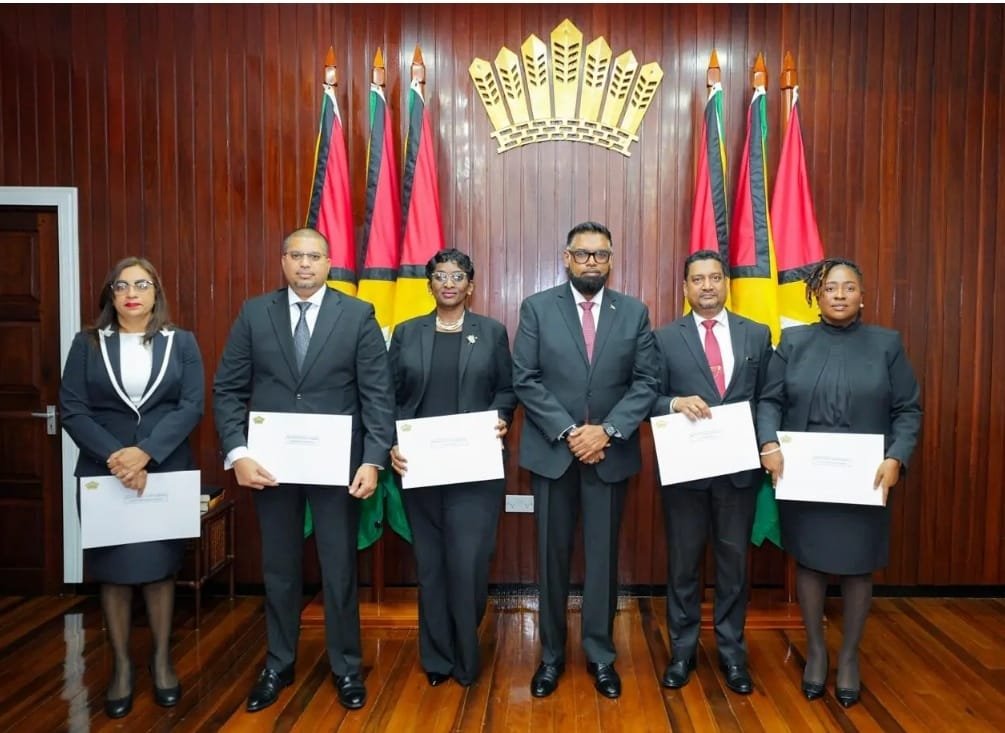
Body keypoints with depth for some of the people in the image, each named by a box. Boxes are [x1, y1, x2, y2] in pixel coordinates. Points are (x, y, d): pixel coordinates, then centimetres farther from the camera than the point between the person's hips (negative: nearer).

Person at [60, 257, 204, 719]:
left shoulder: (182, 343, 4)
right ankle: (122, 666, 21)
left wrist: (145, 453, -17)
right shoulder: (87, 343, 5)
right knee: (113, 570, 7)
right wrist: (114, 456, -16)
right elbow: (71, 409, -3)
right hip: (104, 473, 0)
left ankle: (162, 659, 23)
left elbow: (192, 406, -5)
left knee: (160, 567, 8)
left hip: (166, 471, 0)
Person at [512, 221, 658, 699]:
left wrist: (607, 431, -14)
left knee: (604, 556, 10)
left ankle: (601, 656, 25)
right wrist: (566, 432, -14)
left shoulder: (634, 312, 4)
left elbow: (646, 383, -1)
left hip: (610, 452, 1)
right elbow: (525, 381, -6)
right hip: (551, 451, -1)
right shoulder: (537, 308, 0)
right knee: (552, 555, 9)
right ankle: (551, 655, 25)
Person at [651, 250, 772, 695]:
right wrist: (676, 402, -21)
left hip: (739, 467, 1)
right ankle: (682, 651, 27)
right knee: (683, 562, 11)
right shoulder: (666, 338, 1)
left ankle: (731, 653, 29)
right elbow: (650, 398, -1)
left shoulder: (757, 335, 6)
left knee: (733, 561, 12)